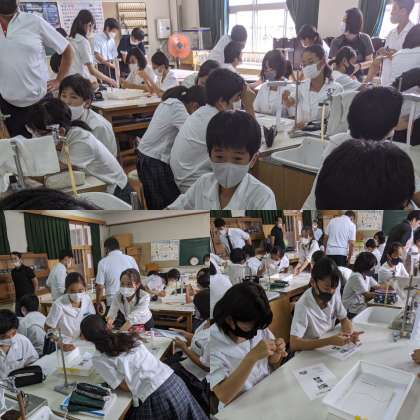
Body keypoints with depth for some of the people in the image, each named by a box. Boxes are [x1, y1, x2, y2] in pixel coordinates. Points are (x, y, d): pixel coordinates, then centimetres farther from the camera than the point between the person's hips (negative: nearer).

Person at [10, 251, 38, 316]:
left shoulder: (27, 270, -9)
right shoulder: (13, 272, 7)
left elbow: (36, 283, -6)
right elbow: (15, 285, 16)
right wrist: (15, 297, 11)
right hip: (18, 299, 6)